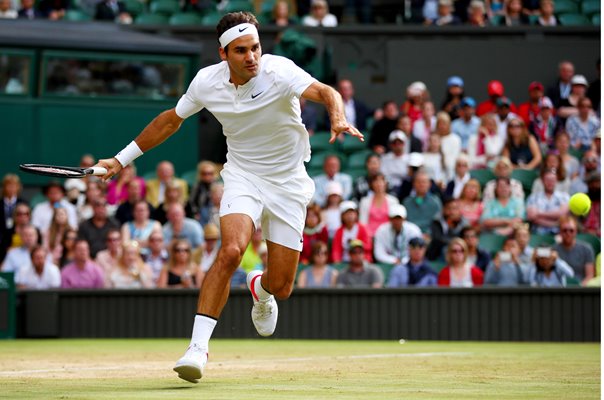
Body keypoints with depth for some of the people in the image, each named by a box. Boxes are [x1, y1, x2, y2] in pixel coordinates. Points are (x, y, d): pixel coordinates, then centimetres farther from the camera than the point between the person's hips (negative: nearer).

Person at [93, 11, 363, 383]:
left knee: (281, 287, 0)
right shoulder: (207, 81, -9)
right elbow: (171, 120, 8)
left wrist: (338, 117, -59)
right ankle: (198, 347, -27)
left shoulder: (279, 71, -21)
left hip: (287, 184, -1)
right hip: (243, 178, 1)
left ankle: (260, 288, 41)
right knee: (231, 251, -29)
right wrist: (122, 159, 11)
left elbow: (325, 92, -36)